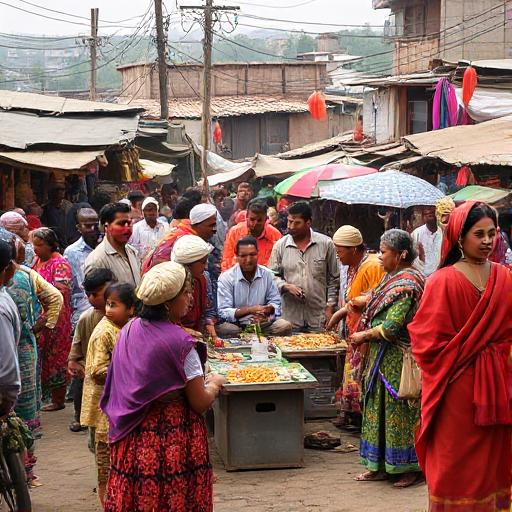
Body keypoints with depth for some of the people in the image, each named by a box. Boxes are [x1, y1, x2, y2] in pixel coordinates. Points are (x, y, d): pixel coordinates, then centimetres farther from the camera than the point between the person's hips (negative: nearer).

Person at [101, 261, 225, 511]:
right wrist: (214, 383, 6)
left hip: (132, 435, 6)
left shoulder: (129, 331, 0)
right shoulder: (180, 343, -19)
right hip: (173, 438, -6)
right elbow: (200, 404, -15)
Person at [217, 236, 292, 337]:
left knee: (285, 326, -21)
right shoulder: (226, 278, -7)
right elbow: (223, 312, -12)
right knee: (225, 329, -36)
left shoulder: (267, 274, 5)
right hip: (236, 325, -3)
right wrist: (249, 310, -23)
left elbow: (275, 303, 11)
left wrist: (265, 310, -14)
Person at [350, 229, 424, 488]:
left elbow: (392, 327, -24)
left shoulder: (405, 284, -20)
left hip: (398, 359, -10)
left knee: (400, 411, -1)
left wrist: (364, 336, -11)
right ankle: (381, 466, 19)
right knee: (380, 408, 12)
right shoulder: (394, 277, 10)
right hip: (383, 357, 10)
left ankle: (410, 468, 11)